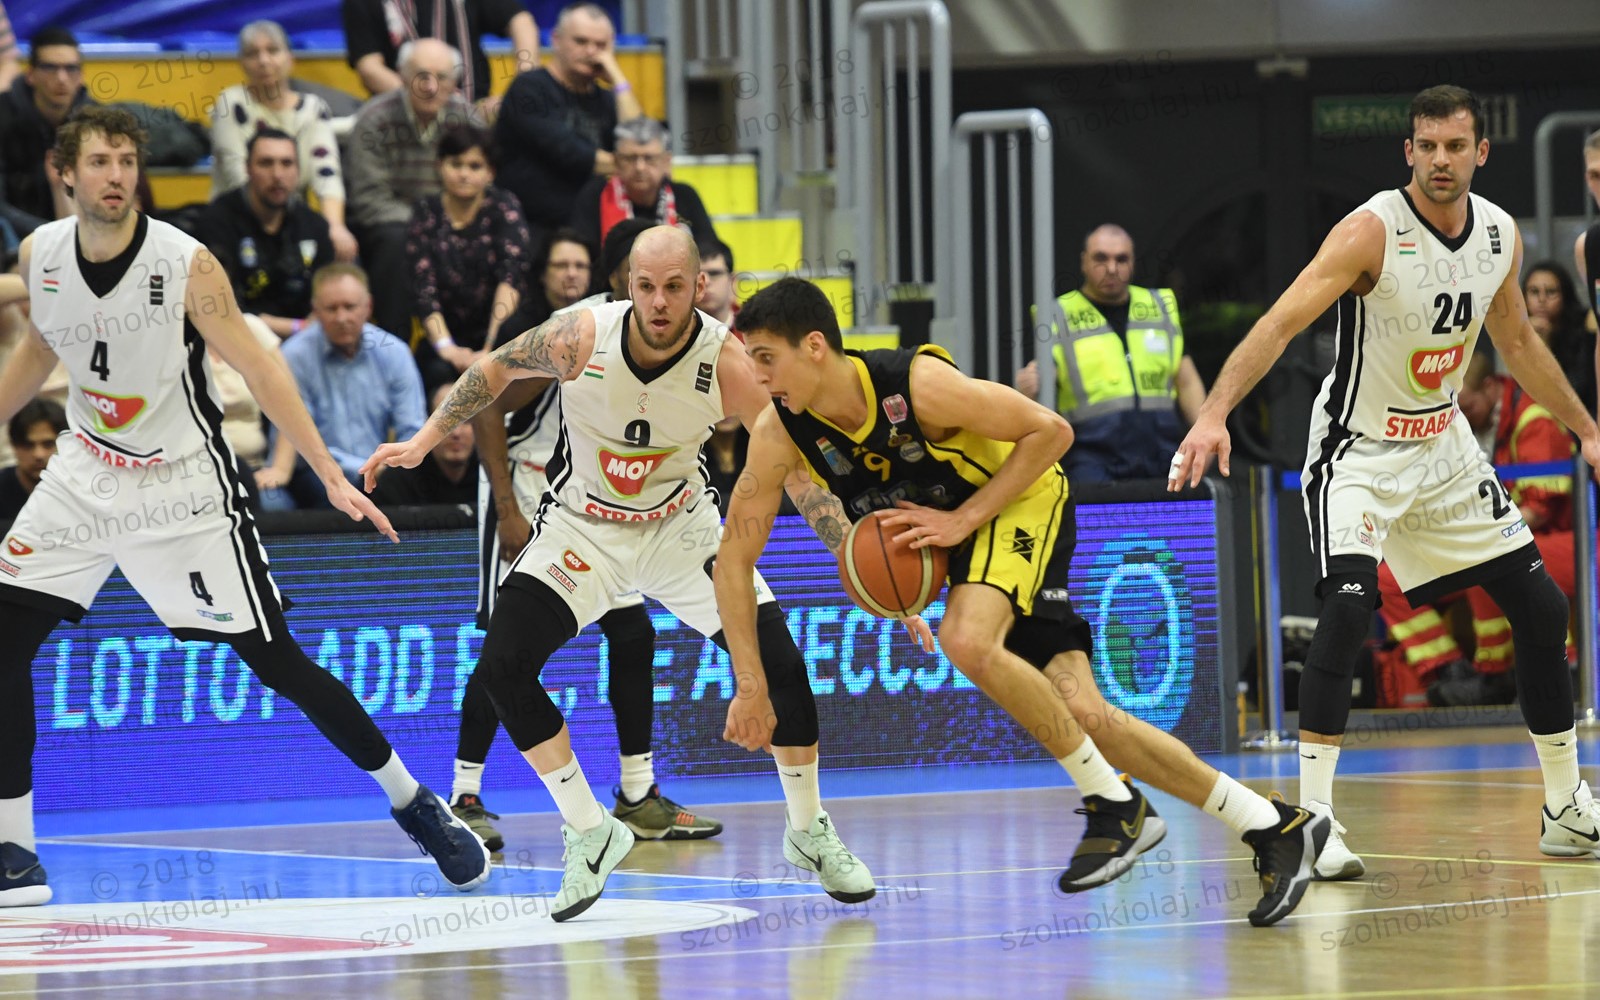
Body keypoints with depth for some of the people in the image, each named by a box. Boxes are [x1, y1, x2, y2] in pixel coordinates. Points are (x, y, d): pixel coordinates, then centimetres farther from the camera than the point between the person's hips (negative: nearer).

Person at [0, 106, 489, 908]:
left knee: (275, 662, -3)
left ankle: (413, 803, 14)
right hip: (87, 474, 4)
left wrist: (333, 479, -24)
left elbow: (259, 370, -18)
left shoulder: (184, 264, -20)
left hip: (182, 487, -4)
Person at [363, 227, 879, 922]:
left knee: (780, 663, -14)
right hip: (585, 523, 1)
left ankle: (809, 834, 11)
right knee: (502, 667, -16)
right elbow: (494, 369, -3)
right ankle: (591, 835, 0)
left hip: (679, 523, -1)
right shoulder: (582, 337, -25)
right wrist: (426, 440, -6)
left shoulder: (729, 366, -26)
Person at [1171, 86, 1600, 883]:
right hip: (1358, 451, -6)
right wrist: (1214, 414, -45)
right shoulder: (1372, 232, -22)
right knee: (1348, 606, -27)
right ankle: (1312, 822, -22)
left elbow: (1518, 343, 16)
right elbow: (1281, 321, -32)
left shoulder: (1500, 235, -2)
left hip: (1443, 445, 7)